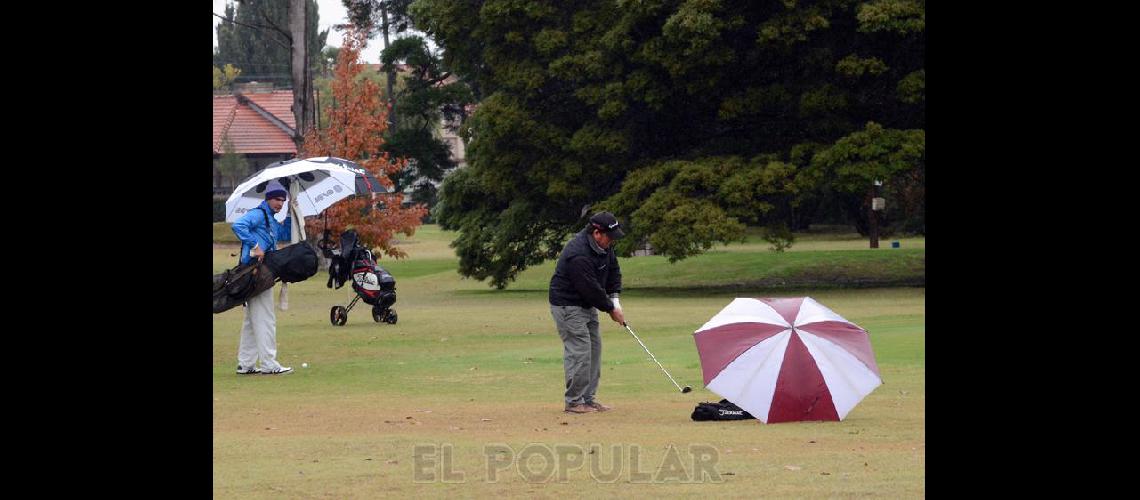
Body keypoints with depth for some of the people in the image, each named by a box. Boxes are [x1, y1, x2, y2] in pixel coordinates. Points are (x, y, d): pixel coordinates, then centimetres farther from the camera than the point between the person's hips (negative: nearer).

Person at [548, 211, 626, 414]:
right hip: (568, 304, -10)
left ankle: (588, 398, 15)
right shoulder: (579, 254, -30)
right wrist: (610, 309, -13)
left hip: (587, 304, 10)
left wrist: (615, 299, 0)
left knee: (594, 348, 9)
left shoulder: (603, 245, -1)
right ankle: (574, 402, -7)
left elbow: (613, 269, 11)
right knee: (579, 351, -12)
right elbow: (590, 289, -26)